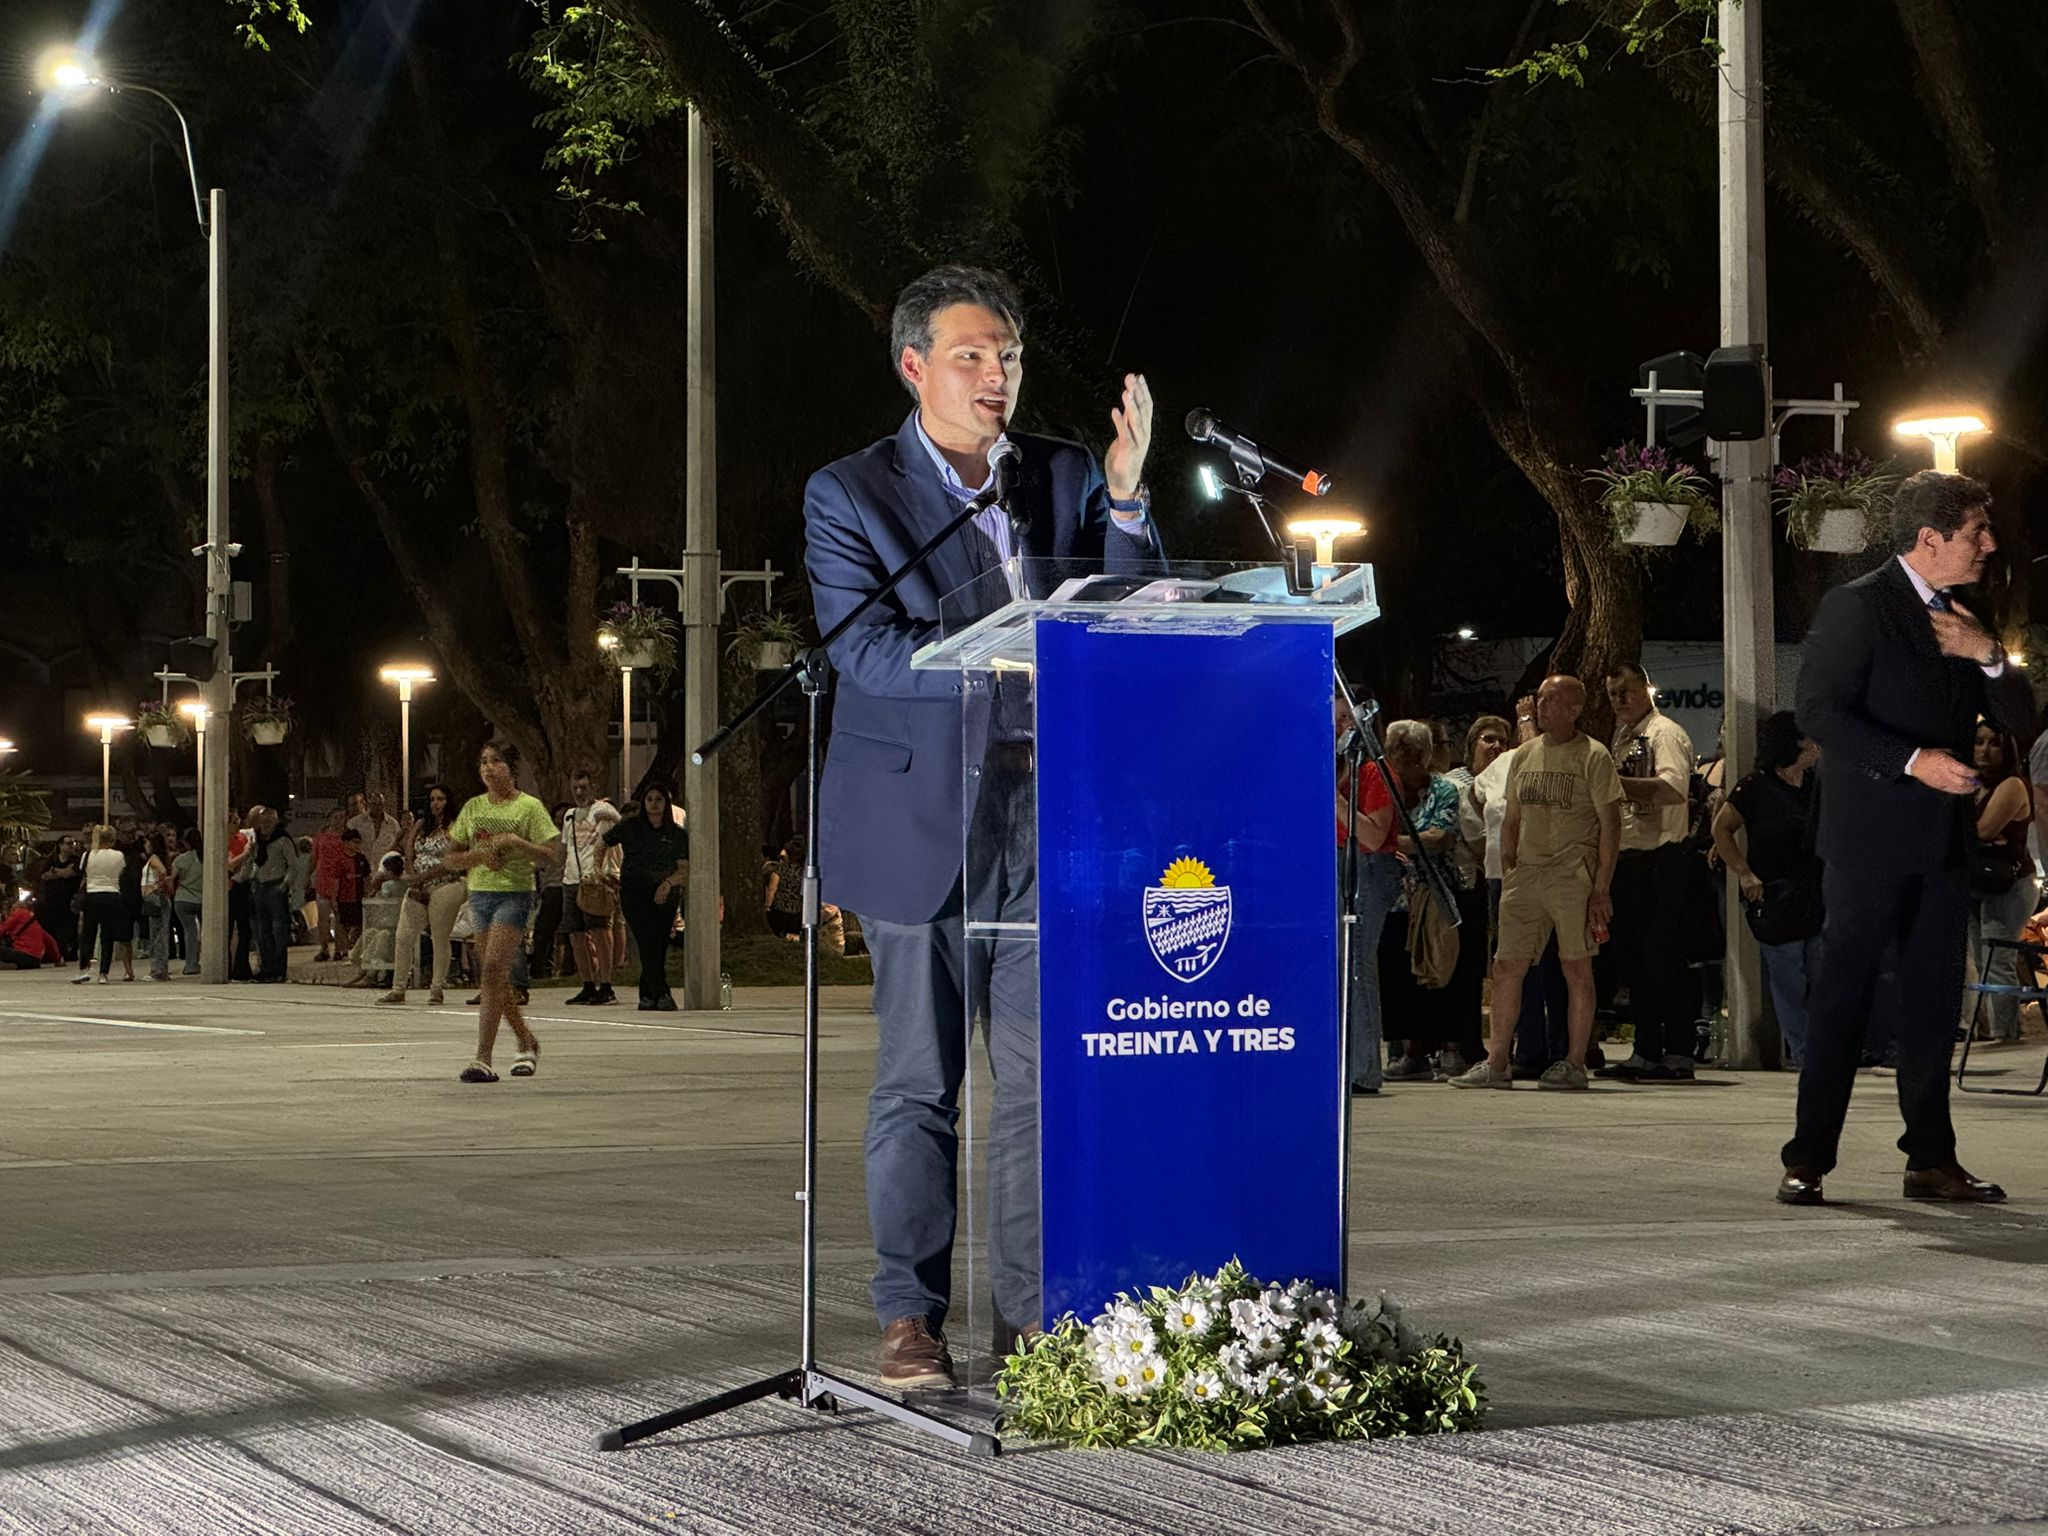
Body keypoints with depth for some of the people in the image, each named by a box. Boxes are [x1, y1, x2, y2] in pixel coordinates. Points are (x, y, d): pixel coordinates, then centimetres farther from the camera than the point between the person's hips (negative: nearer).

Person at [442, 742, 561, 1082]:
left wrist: (515, 841, -18)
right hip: (480, 893, 6)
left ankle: (483, 1060, -22)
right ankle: (527, 1043, 33)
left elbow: (552, 854, -7)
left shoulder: (529, 807, -2)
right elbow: (451, 859, 12)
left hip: (515, 892, -6)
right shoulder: (473, 807, 11)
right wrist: (478, 854, -7)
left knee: (493, 968, -19)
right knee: (497, 977, 11)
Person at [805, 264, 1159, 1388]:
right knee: (920, 1079, 1)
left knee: (1042, 1074, 3)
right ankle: (911, 1317, 8)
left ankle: (1032, 1312, 9)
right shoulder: (848, 494, 0)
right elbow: (867, 650, -12)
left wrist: (1126, 500, -9)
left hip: (1047, 813, 4)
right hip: (920, 820, -3)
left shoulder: (1065, 478, 12)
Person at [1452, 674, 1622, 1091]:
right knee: (1506, 965, 3)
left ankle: (1574, 1064, 3)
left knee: (1576, 967, -2)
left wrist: (1602, 887, -12)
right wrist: (1507, 875, 12)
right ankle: (1496, 1063, 6)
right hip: (1526, 870, 6)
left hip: (1572, 874, -6)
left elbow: (1610, 824, -6)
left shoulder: (1593, 757, -4)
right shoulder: (1524, 755, 15)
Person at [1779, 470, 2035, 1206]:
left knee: (1932, 1001, 7)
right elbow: (1819, 710, -14)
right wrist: (1912, 760, -21)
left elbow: (2020, 721, 13)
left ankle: (1931, 1159, 12)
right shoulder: (1857, 607, -7)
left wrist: (1989, 656, -5)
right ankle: (1807, 1160, -1)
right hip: (1870, 837, -7)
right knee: (1842, 998, -5)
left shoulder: (1962, 620, 16)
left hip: (1943, 840, 7)